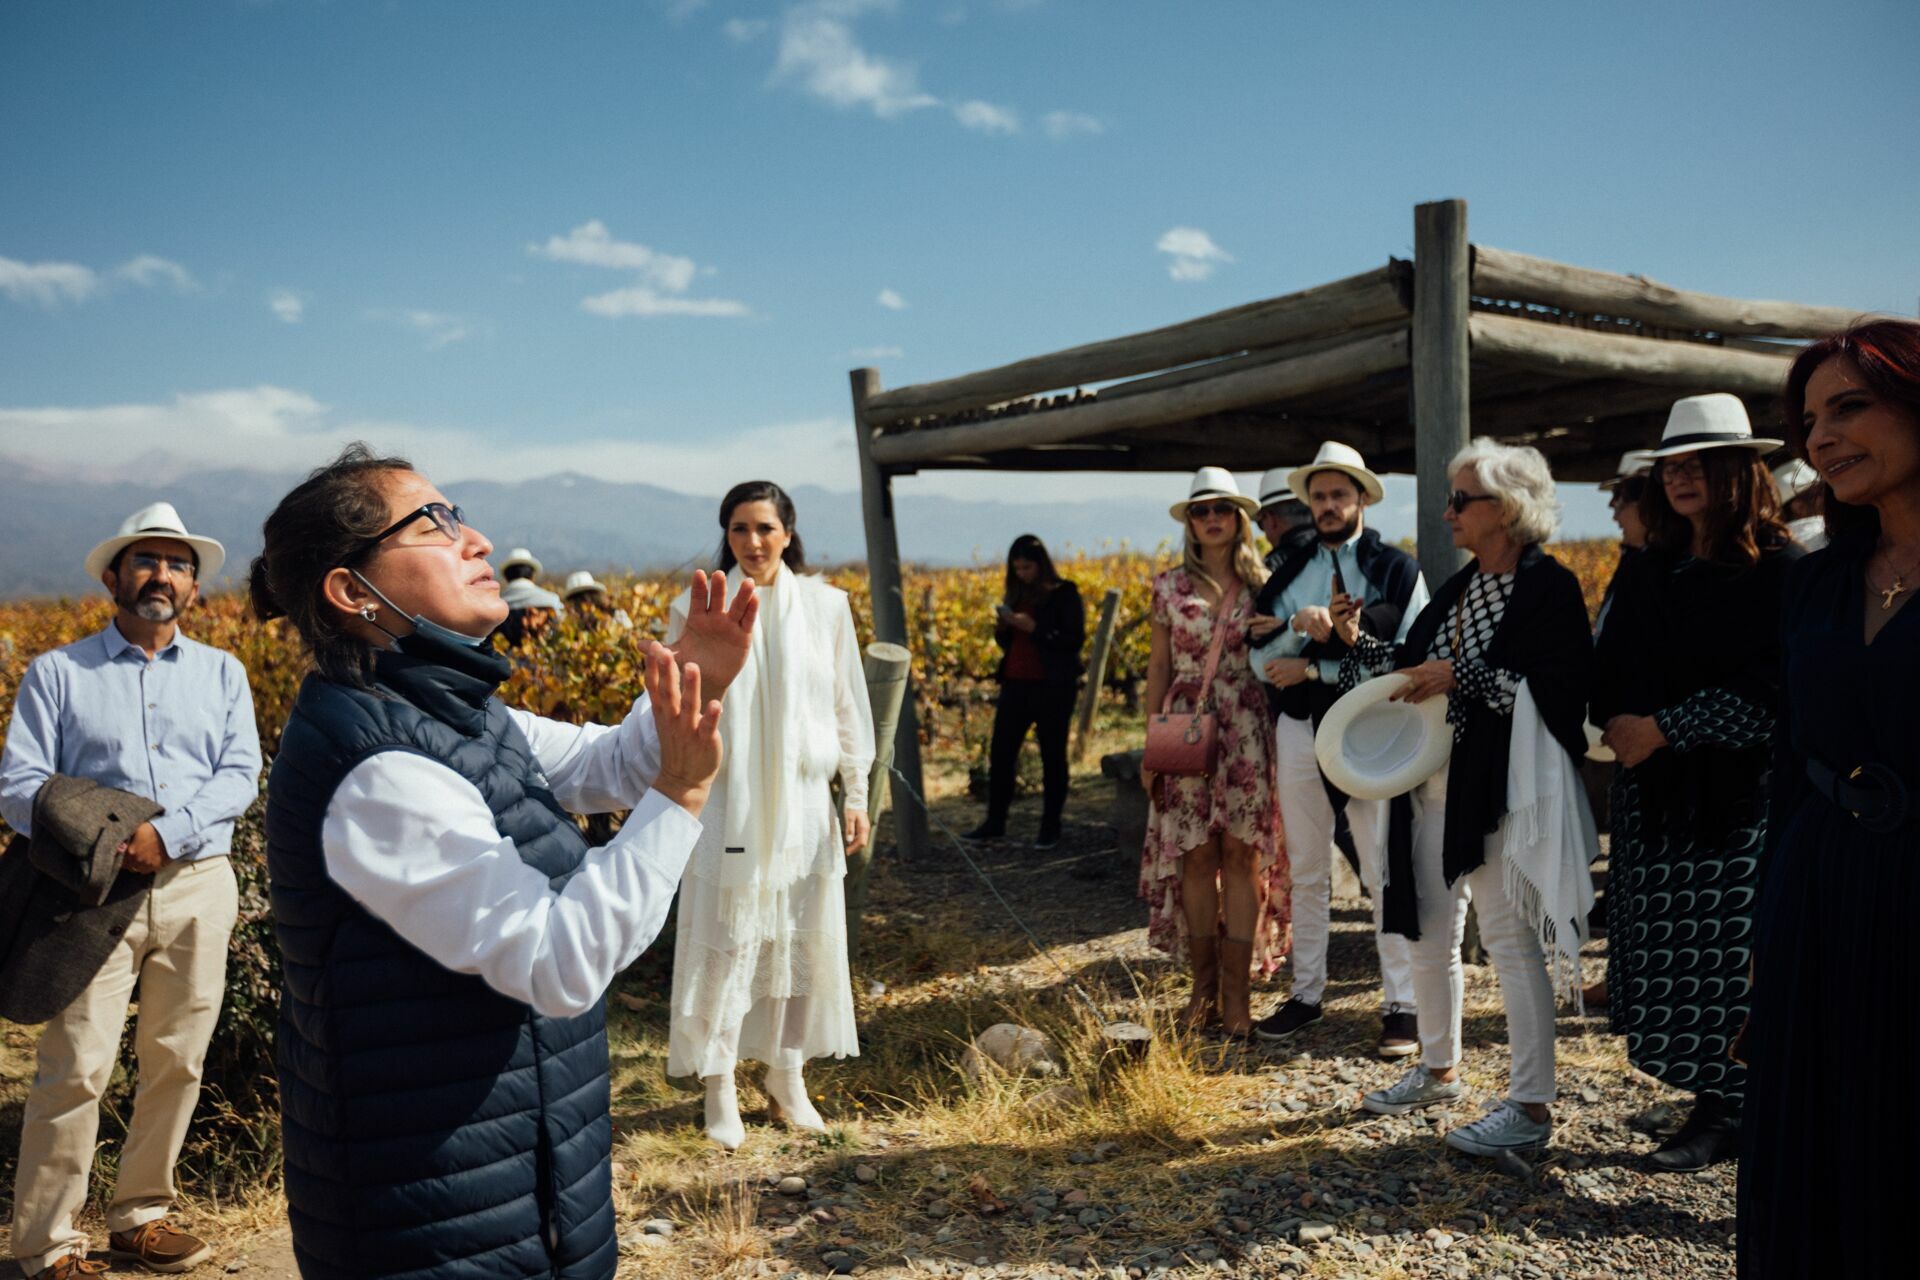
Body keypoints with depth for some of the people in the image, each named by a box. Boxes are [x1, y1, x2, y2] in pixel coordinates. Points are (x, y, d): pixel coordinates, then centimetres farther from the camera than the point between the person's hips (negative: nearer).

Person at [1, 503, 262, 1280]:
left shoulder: (222, 674, 12)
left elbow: (239, 777, 0)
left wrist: (168, 833, -16)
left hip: (198, 888, 3)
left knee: (177, 1063, 8)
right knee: (76, 1067, -5)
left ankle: (139, 1215, 24)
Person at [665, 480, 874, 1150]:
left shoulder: (825, 605, 0)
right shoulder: (696, 608, -3)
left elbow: (848, 706, 6)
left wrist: (857, 795, 5)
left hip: (803, 804, 2)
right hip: (725, 803, -2)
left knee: (805, 940, 9)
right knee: (724, 943, 2)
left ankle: (787, 1076, 27)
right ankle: (719, 1089, 16)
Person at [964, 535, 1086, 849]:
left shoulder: (1064, 594, -5)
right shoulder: (1016, 594, 12)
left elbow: (1075, 640, -13)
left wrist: (1033, 627, -20)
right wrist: (1001, 627, -3)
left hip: (1052, 687, -6)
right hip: (1015, 684, 6)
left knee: (1052, 757, 3)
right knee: (1000, 753, 6)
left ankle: (1051, 827, 12)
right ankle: (995, 822, 17)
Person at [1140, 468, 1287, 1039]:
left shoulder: (1261, 584, 5)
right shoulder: (1170, 585, 5)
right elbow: (1158, 667, 7)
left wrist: (1280, 742, -2)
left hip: (1248, 733, 0)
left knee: (1243, 855, -1)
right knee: (1196, 857, 2)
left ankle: (1237, 992, 6)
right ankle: (1203, 986, 12)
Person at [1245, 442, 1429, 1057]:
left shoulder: (1398, 569, -1)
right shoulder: (1289, 571, 9)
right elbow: (1262, 658, 1)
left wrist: (1311, 665, -14)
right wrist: (1307, 629, -18)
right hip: (1300, 730, 4)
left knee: (1385, 873, 2)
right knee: (1306, 873, 12)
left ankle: (1401, 1004, 11)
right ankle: (1306, 993, 23)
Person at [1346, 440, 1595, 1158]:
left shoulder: (1550, 587, -9)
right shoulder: (1456, 590, 15)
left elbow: (1561, 687, -20)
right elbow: (1413, 670, 17)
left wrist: (1459, 676, -22)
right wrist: (1357, 640, 4)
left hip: (1502, 792, -8)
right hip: (1434, 785, 8)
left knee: (1511, 941, -3)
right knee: (1427, 936, 16)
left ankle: (1530, 1106, 8)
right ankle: (1438, 1069, 34)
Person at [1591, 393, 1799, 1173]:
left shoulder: (1776, 569, -6)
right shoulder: (1650, 573, 14)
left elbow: (1772, 687, -14)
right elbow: (1610, 670, 14)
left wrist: (1664, 728, -15)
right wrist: (1617, 724, -5)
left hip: (1739, 792, -6)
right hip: (1653, 790, 6)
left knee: (1730, 955, -2)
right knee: (1666, 953, 5)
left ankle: (1726, 1113, 10)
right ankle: (1714, 1103, 15)